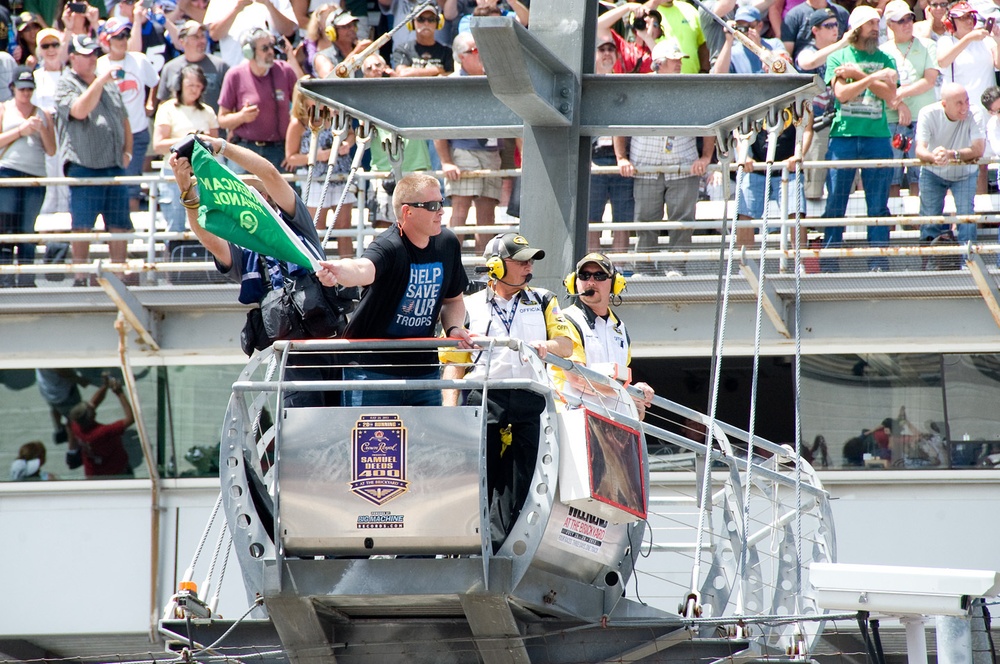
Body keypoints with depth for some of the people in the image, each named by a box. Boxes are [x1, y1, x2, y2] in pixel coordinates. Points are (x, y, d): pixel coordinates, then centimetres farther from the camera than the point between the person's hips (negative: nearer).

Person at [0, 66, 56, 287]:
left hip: (36, 176, 3)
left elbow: (51, 150, 13)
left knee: (27, 230, 2)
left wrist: (42, 130, -3)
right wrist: (20, 131, -8)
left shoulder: (43, 115, 18)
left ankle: (26, 279, 4)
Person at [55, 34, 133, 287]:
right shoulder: (66, 84, -1)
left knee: (119, 225, 6)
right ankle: (80, 278, -1)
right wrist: (99, 82, -21)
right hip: (84, 167, -6)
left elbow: (124, 120, 26)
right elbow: (80, 110, -20)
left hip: (114, 166, 6)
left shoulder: (110, 85, 19)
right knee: (82, 226, -5)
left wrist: (127, 151, 13)